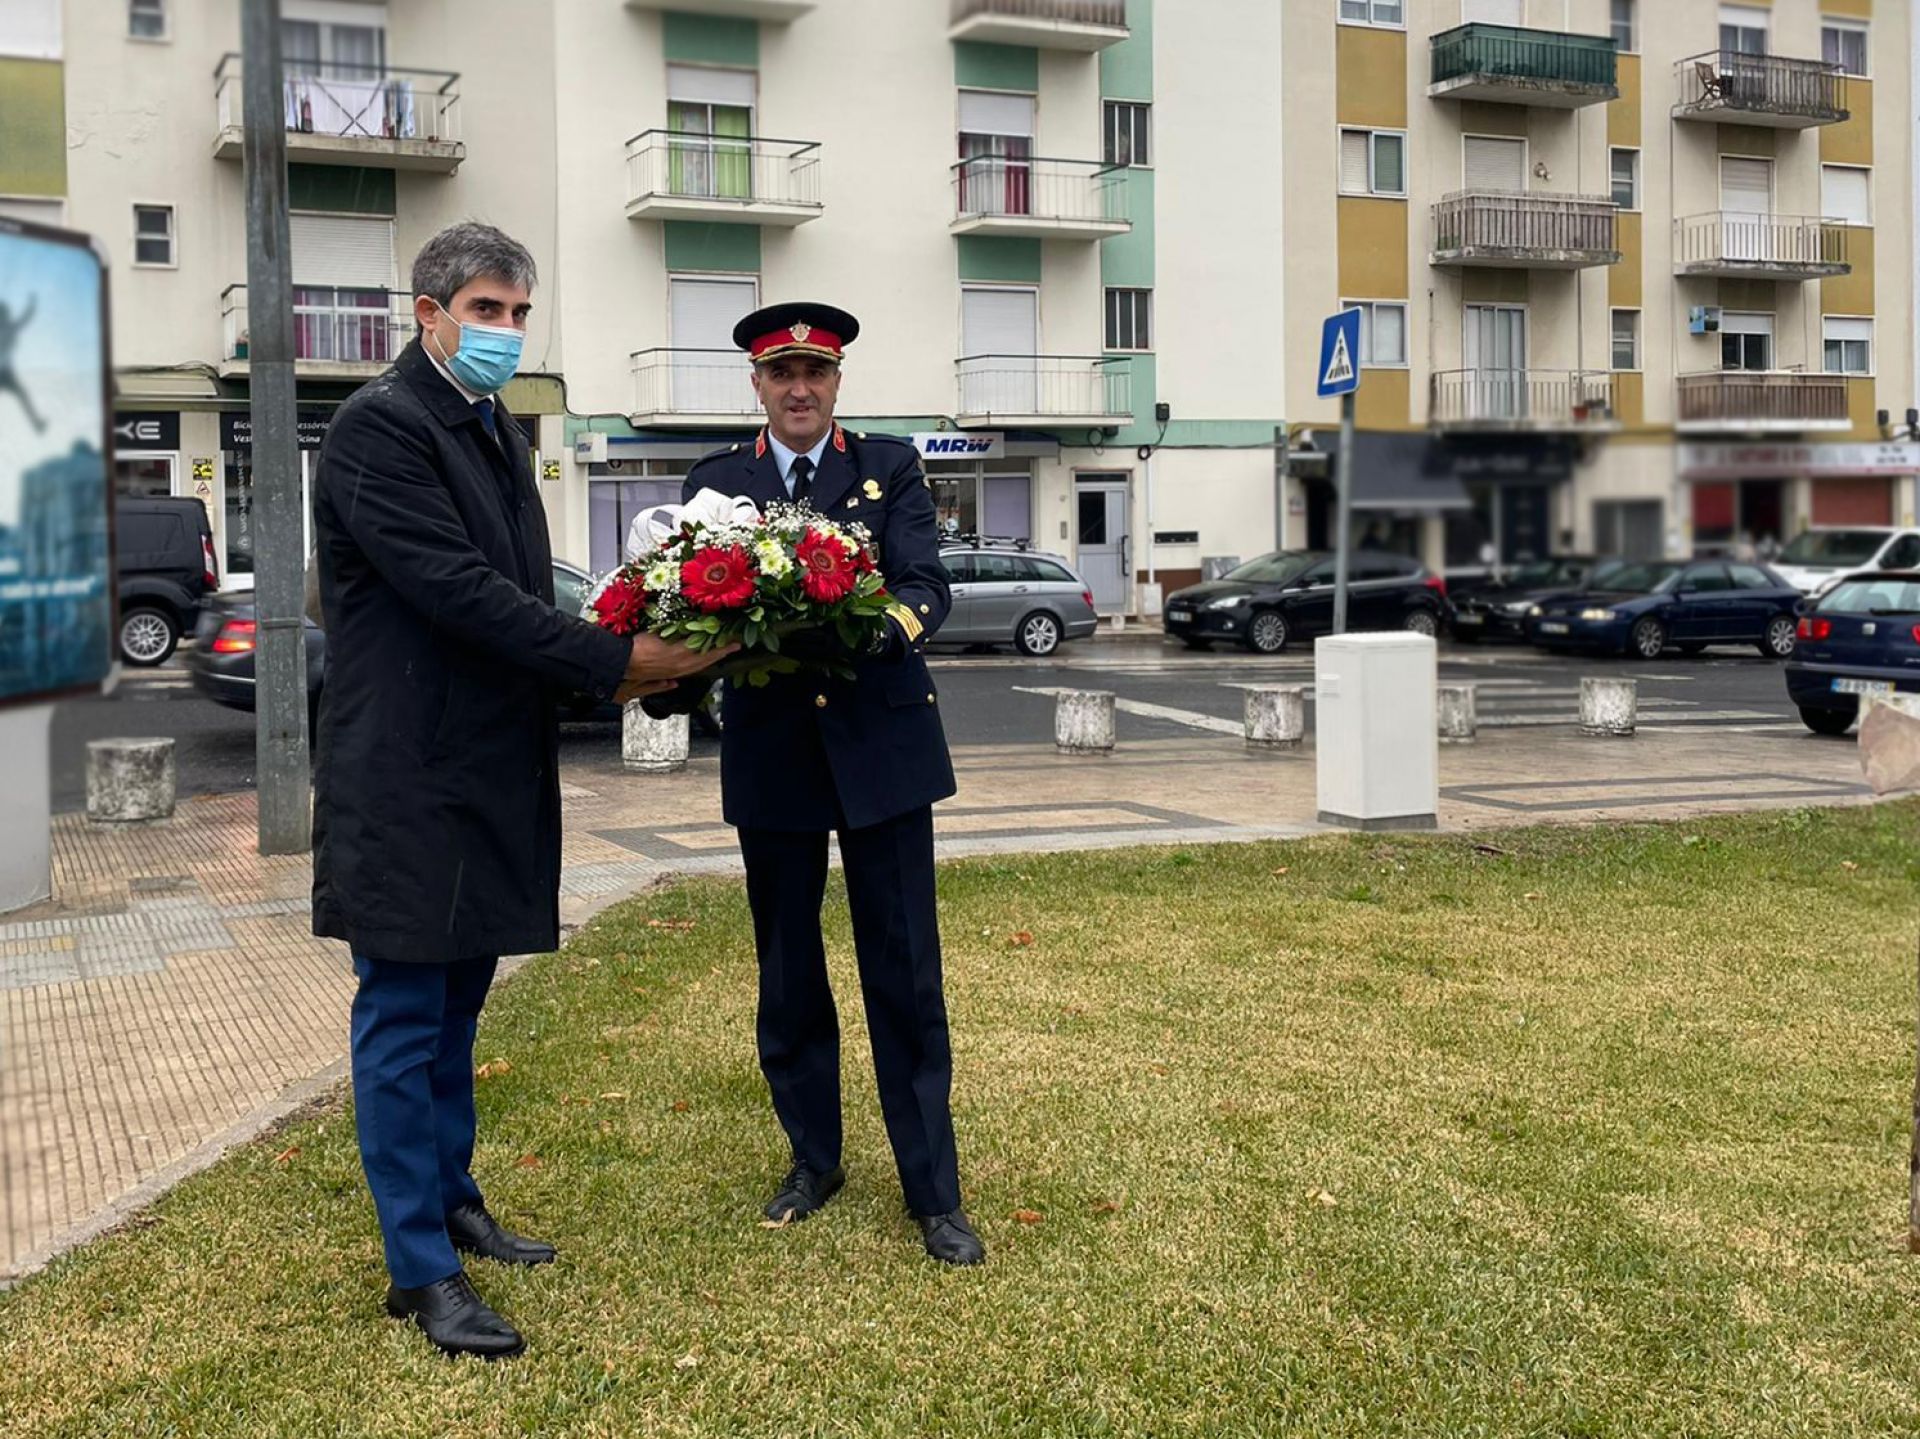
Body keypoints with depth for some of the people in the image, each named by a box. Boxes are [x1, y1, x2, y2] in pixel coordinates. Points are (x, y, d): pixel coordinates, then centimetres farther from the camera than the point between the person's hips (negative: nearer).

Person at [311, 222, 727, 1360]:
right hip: (408, 776, -9)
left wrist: (605, 668, -1)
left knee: (456, 1000, 19)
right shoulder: (382, 425, -13)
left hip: (488, 770, 9)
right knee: (405, 1015, 1)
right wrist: (613, 660, -22)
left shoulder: (498, 431, 15)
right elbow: (457, 589, -22)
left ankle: (451, 1200, 33)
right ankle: (422, 1270, 9)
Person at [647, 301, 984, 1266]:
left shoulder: (890, 468, 5)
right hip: (770, 754, 2)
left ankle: (934, 1194, 8)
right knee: (787, 972, 12)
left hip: (881, 746, -2)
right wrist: (671, 677, -24)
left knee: (905, 973, 0)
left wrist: (889, 625, -31)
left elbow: (927, 585, -8)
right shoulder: (715, 482, 8)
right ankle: (813, 1159, 30)